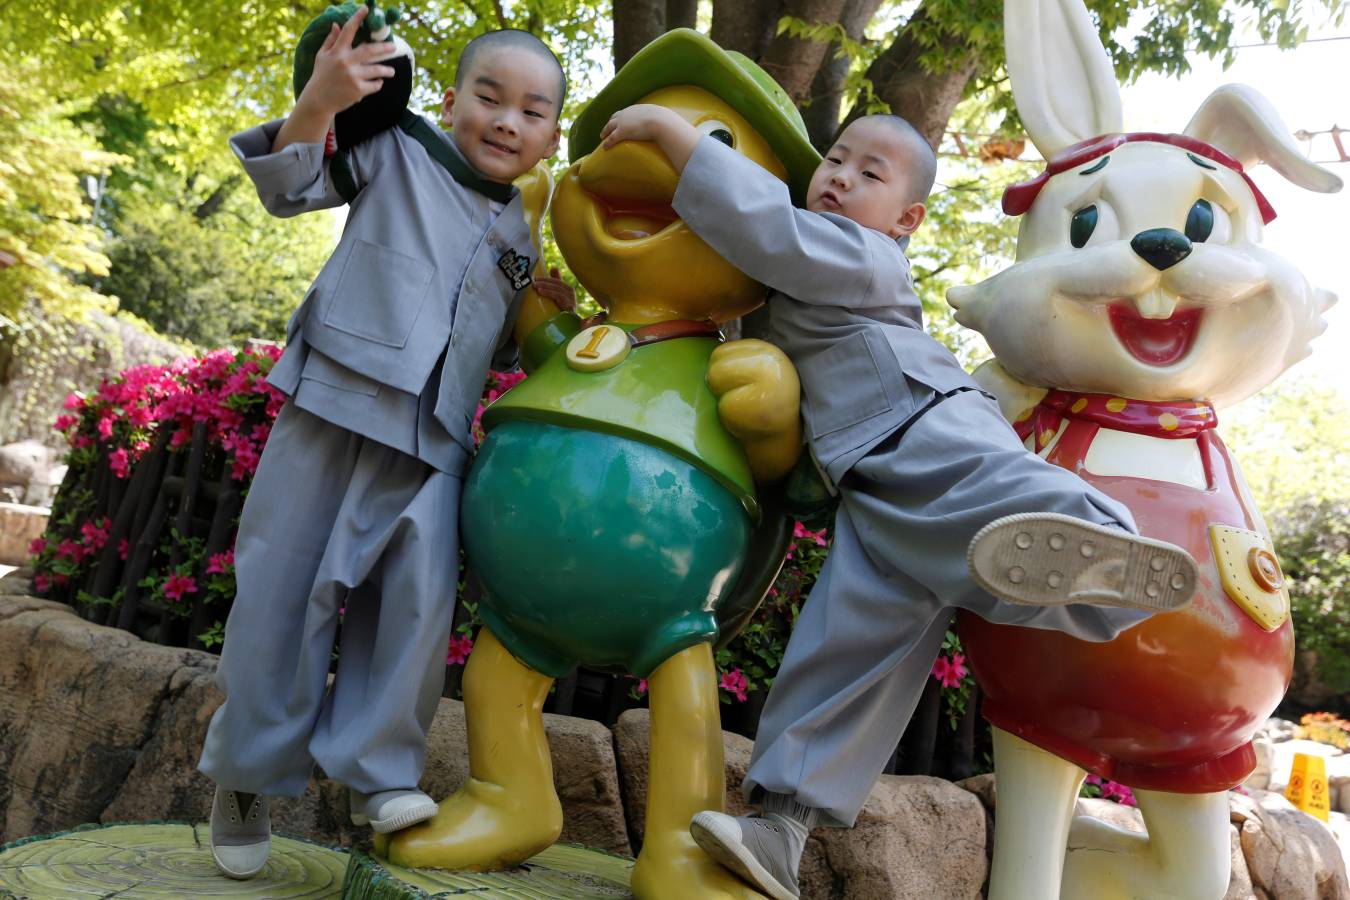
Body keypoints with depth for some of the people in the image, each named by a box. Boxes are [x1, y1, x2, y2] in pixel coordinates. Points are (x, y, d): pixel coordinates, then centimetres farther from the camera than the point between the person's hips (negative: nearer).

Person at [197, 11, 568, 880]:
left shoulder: (518, 236, 18)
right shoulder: (397, 152, 6)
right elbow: (292, 186, -6)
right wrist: (317, 104, -23)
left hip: (430, 443, 3)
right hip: (334, 406, -3)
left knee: (419, 602, -7)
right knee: (287, 591, 2)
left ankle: (379, 772, 8)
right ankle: (249, 775, 20)